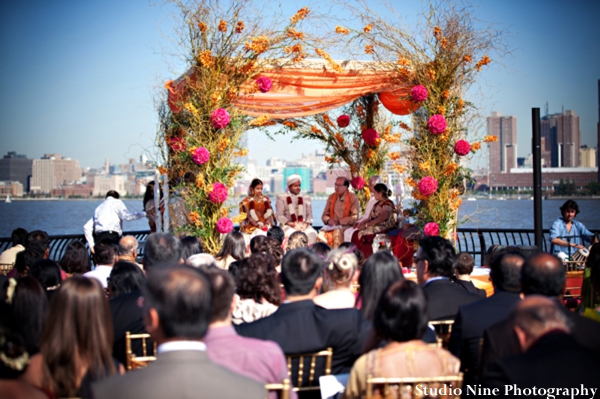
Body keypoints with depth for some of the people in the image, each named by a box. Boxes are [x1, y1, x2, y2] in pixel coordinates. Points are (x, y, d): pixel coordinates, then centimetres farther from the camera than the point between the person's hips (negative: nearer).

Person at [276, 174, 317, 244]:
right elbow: (280, 216, 2)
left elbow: (309, 215, 14)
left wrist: (306, 224, -8)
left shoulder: (306, 198, 20)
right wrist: (293, 225, -11)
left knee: (312, 233, -32)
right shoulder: (282, 197, 11)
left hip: (304, 225, 2)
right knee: (291, 234, -38)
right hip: (288, 225, -2)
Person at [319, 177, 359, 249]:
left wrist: (339, 221, -15)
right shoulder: (331, 197, 15)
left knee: (337, 232, -36)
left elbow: (355, 217, -6)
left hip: (346, 226, -4)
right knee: (322, 234, -27)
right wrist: (328, 220, -6)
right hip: (332, 226, 4)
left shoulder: (353, 198, 1)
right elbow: (324, 215, 18)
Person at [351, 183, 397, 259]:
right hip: (376, 226, 9)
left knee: (363, 234, -27)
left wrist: (366, 225, -23)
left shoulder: (388, 204, -11)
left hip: (385, 227, -9)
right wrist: (362, 222, -2)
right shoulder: (377, 204, 18)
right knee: (356, 234, -12)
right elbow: (371, 217, 16)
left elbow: (381, 219, -22)